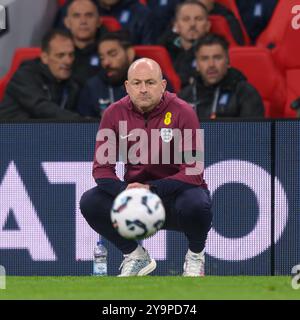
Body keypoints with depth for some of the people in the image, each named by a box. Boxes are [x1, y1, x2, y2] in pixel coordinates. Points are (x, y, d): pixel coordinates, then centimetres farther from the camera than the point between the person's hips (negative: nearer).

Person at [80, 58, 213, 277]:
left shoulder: (182, 112, -15)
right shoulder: (115, 114, -6)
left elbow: (193, 172, -19)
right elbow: (102, 168, -6)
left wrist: (151, 189, -32)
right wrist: (124, 191, -29)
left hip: (176, 193, -3)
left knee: (196, 204, -37)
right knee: (90, 202, -22)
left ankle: (195, 257, -2)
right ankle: (135, 256, 3)